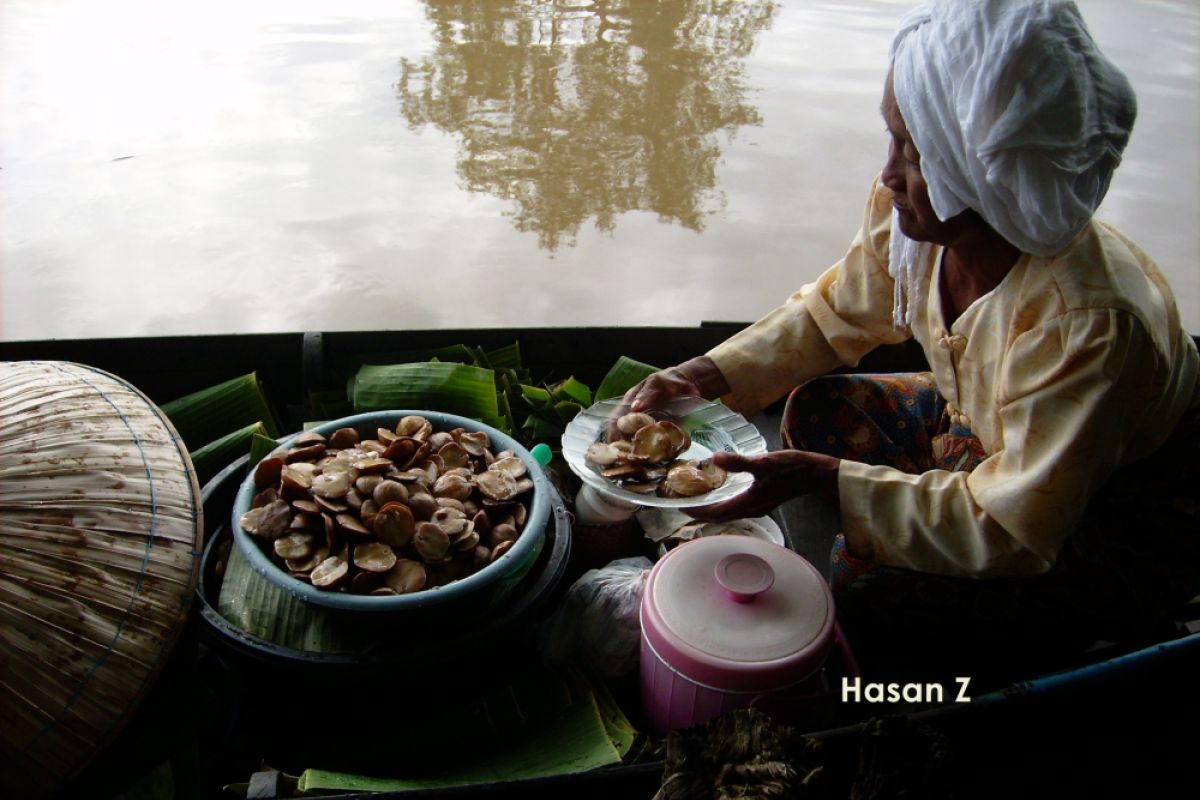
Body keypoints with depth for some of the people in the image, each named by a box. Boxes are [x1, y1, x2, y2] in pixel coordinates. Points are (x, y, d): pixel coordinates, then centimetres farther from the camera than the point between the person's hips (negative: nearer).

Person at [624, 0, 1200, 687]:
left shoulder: (1086, 322, -40)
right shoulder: (911, 208, -20)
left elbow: (1012, 530, -33)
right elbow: (839, 312, -1)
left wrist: (824, 479, -35)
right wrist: (709, 375, -13)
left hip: (1120, 533, -6)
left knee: (870, 609, -20)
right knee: (818, 410, -3)